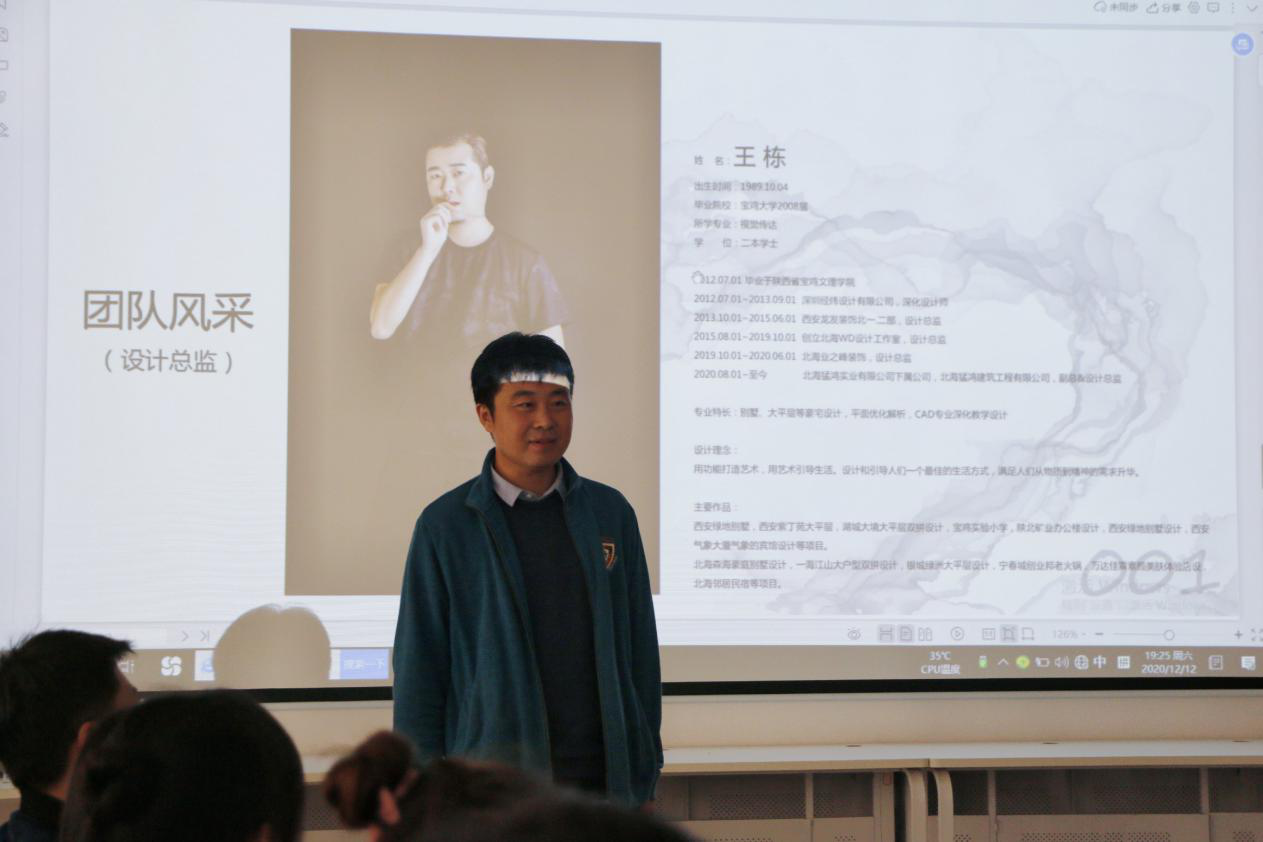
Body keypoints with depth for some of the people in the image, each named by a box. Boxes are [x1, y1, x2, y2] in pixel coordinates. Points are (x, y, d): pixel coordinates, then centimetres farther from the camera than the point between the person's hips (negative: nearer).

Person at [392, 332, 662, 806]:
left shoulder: (610, 513, 8)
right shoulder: (445, 526, -1)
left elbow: (640, 654, 11)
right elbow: (418, 673, 0)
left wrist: (644, 778, 8)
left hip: (604, 784, 3)